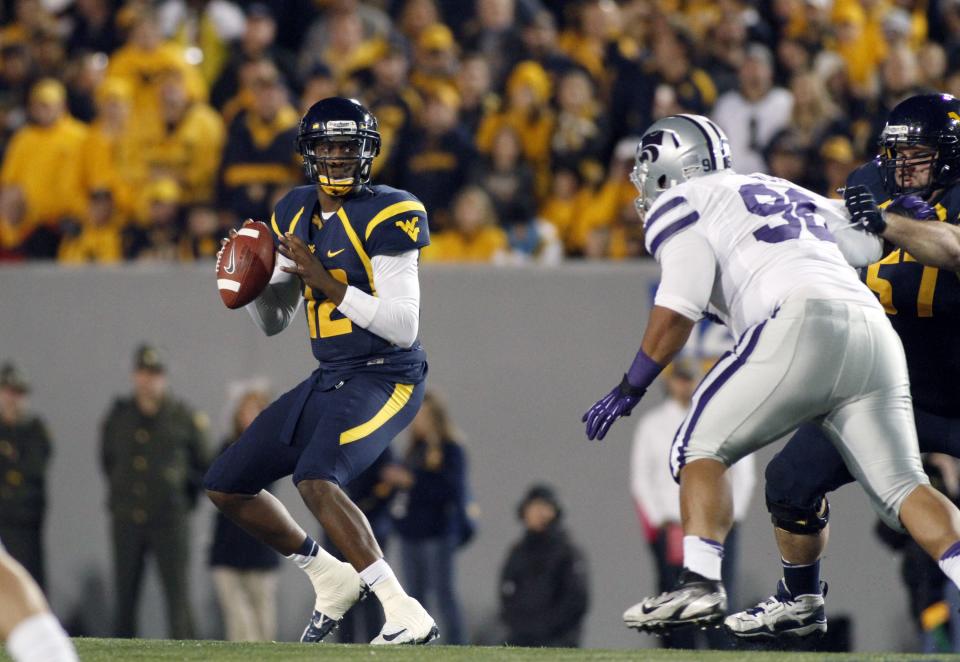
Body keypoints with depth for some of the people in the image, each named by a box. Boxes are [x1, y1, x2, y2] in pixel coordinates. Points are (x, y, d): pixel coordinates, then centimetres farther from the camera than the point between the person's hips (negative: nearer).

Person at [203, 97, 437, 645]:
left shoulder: (385, 216, -14)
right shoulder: (296, 215, 9)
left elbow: (403, 326, -21)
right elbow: (274, 322, 18)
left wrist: (325, 282, -25)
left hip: (385, 378, -9)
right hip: (329, 381, 9)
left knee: (317, 480, -32)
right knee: (227, 486, 12)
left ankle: (406, 616, -30)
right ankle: (332, 579, 28)